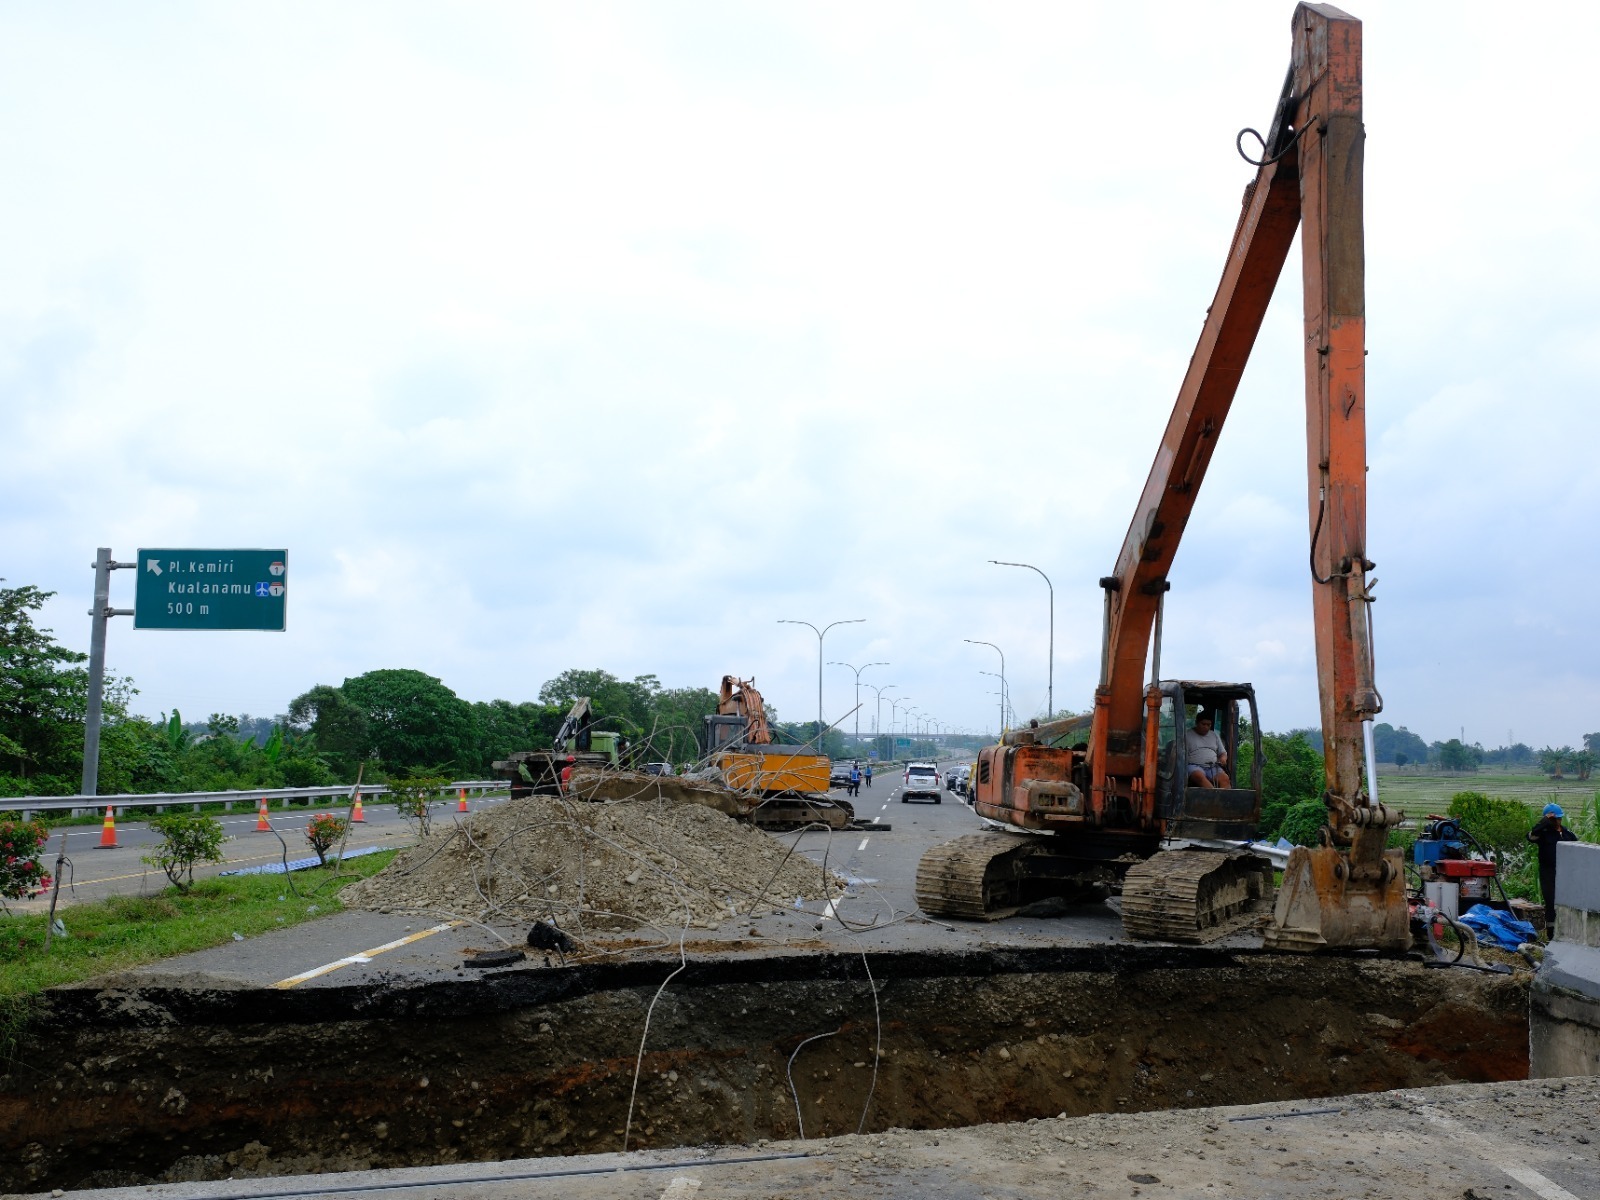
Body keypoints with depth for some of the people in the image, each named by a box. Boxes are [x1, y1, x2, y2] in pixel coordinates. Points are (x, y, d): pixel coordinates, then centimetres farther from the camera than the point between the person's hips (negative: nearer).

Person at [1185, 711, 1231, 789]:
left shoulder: (1215, 735, 25)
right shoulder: (1187, 735, 12)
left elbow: (1223, 753, 28)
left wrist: (1223, 758, 4)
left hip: (1213, 767, 4)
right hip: (1195, 766, -4)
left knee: (1224, 778, -30)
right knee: (1199, 776, -40)